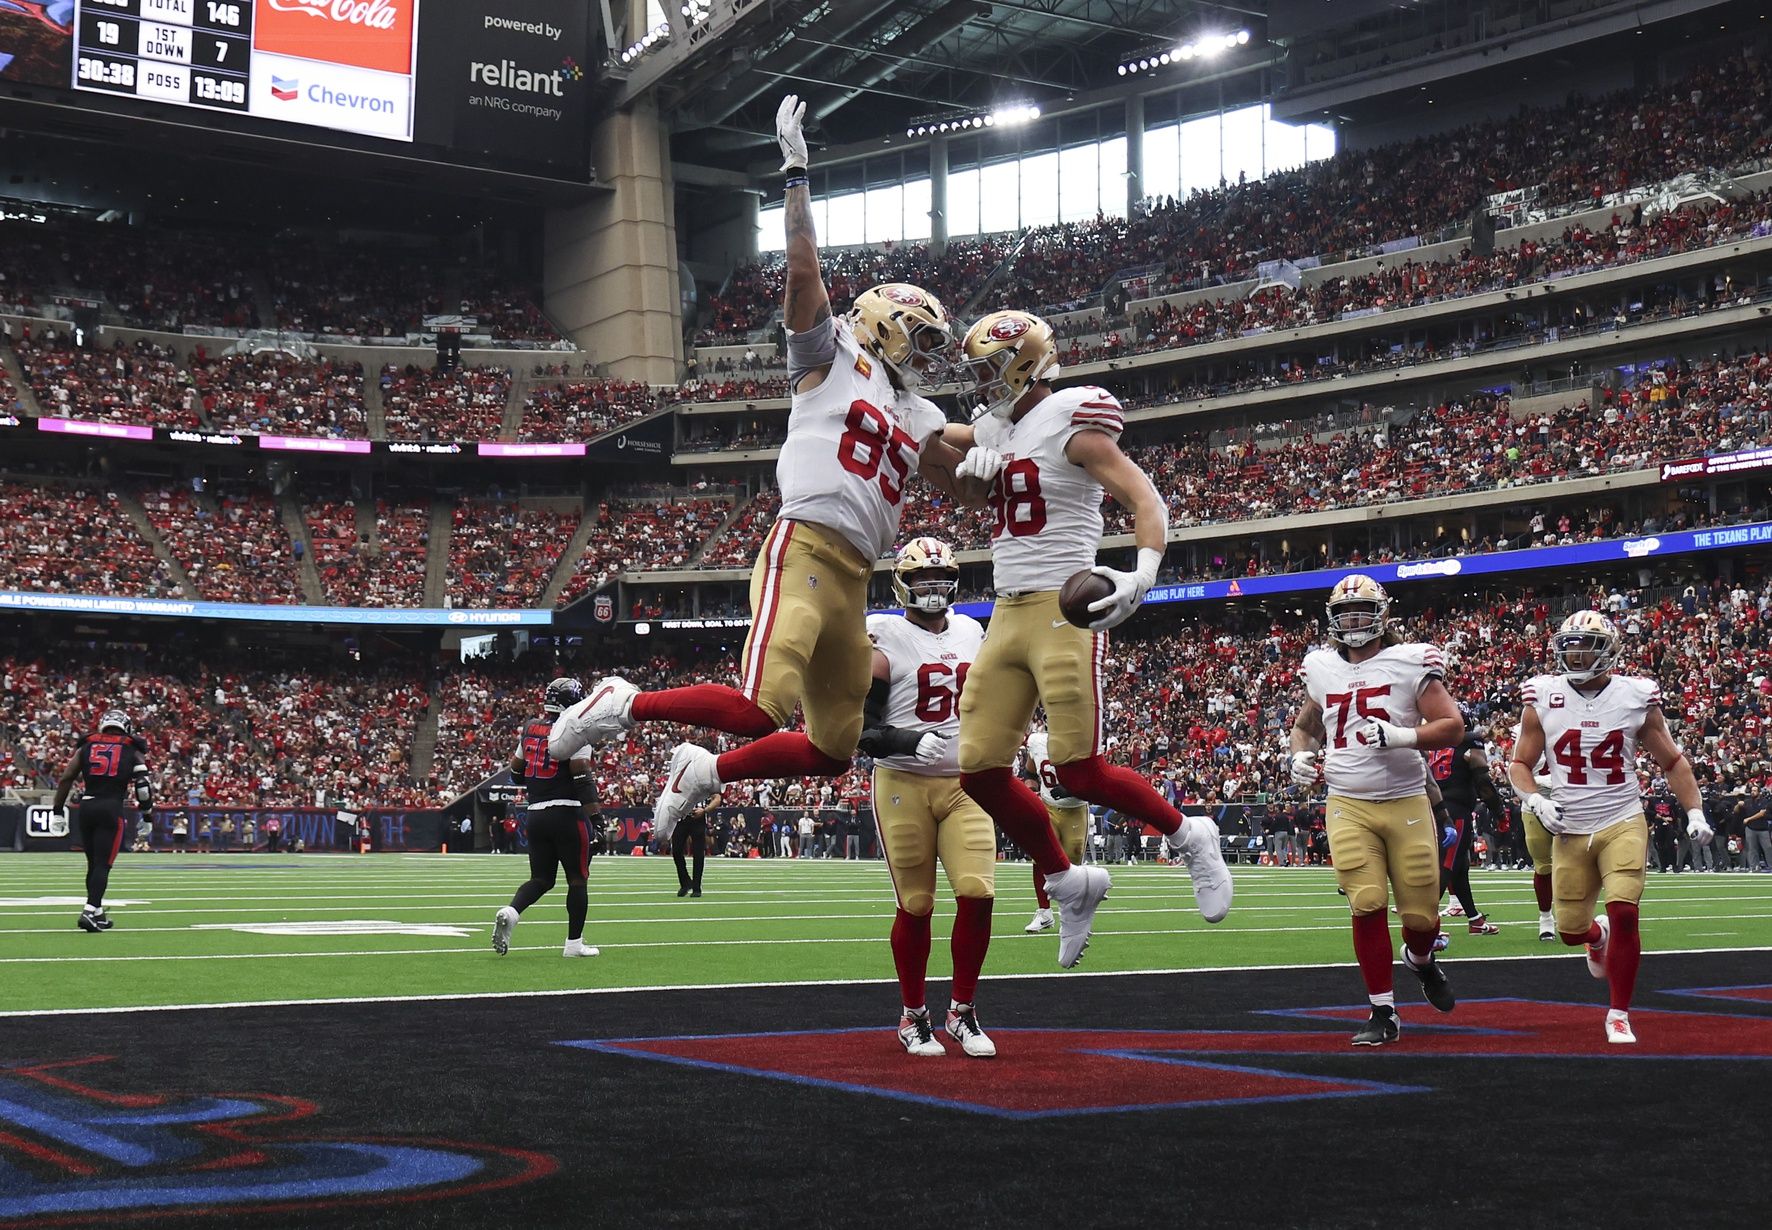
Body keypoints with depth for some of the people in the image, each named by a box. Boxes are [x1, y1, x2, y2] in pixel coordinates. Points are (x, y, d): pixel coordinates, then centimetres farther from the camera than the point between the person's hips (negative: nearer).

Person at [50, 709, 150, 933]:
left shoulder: (87, 746, 13)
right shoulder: (133, 750, 8)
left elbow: (66, 779, 9)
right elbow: (144, 785, 0)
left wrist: (58, 809, 15)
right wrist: (147, 812, 9)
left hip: (87, 807, 3)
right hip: (112, 809, -3)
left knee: (94, 863, 15)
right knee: (102, 865, -3)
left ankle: (97, 913, 20)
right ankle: (90, 911, -16)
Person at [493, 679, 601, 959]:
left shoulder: (530, 728, 10)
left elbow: (516, 772, 16)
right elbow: (581, 778, -15)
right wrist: (595, 816, -13)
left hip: (536, 813, 6)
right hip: (567, 813, -6)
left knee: (541, 878, 13)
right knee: (577, 878, 7)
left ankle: (510, 913, -13)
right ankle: (574, 943, 10)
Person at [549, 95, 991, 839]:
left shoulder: (918, 419, 24)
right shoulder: (831, 355, 6)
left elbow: (970, 489, 23)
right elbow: (803, 271, -6)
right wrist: (796, 174, -8)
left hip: (853, 578, 8)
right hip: (803, 549, -8)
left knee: (832, 750, 9)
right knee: (759, 708, -24)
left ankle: (706, 772, 28)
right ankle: (622, 705, -1)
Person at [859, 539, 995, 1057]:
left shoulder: (972, 634, 12)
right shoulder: (884, 641, -6)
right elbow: (860, 727, -9)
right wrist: (911, 742, -24)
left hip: (965, 784, 4)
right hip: (904, 784, -4)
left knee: (978, 893, -8)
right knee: (915, 906, 1)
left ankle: (963, 1011, 8)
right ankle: (913, 1017, 17)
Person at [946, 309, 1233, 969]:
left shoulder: (1073, 425, -8)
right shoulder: (994, 429, 13)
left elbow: (1147, 501, -14)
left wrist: (1142, 577, -33)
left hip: (1064, 611, -7)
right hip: (1007, 615, 8)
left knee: (1079, 772, -11)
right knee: (980, 771, 0)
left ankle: (1189, 837, 16)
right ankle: (1069, 884, 18)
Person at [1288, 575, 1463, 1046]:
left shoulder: (1410, 662, -2)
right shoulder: (1321, 667, 9)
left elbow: (1452, 727, -7)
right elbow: (1305, 724, 27)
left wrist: (1398, 736, -21)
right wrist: (1298, 755, 6)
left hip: (1407, 804, -1)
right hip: (1348, 807, 2)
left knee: (1422, 914, 2)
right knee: (1368, 906, -11)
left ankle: (1420, 960, 39)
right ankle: (1383, 1013, 1)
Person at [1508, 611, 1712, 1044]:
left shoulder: (1636, 697, -2)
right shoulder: (1542, 699, -1)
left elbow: (1672, 762, 8)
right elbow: (1520, 765, 6)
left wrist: (1695, 813, -1)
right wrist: (1536, 802, -12)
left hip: (1623, 824, -2)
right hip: (1571, 830, 2)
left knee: (1624, 913, -18)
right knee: (1569, 929, 5)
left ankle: (1619, 1015, -1)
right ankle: (1598, 936, 45)